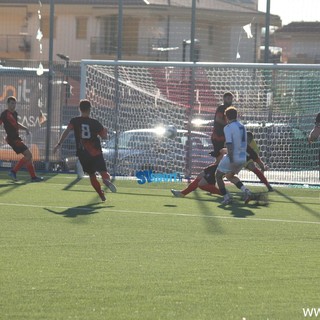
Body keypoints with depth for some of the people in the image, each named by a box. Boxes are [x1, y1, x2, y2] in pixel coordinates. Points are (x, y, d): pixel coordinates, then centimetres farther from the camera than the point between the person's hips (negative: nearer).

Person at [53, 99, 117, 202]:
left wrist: (59, 144, -11)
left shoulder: (75, 121, 1)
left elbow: (66, 131, -11)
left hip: (82, 154, 1)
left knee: (91, 174, 14)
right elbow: (104, 136, 5)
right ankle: (106, 179, -40)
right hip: (96, 153, -1)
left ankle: (101, 194, 11)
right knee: (103, 171, -5)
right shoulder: (95, 123, 1)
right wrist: (105, 130, 27)